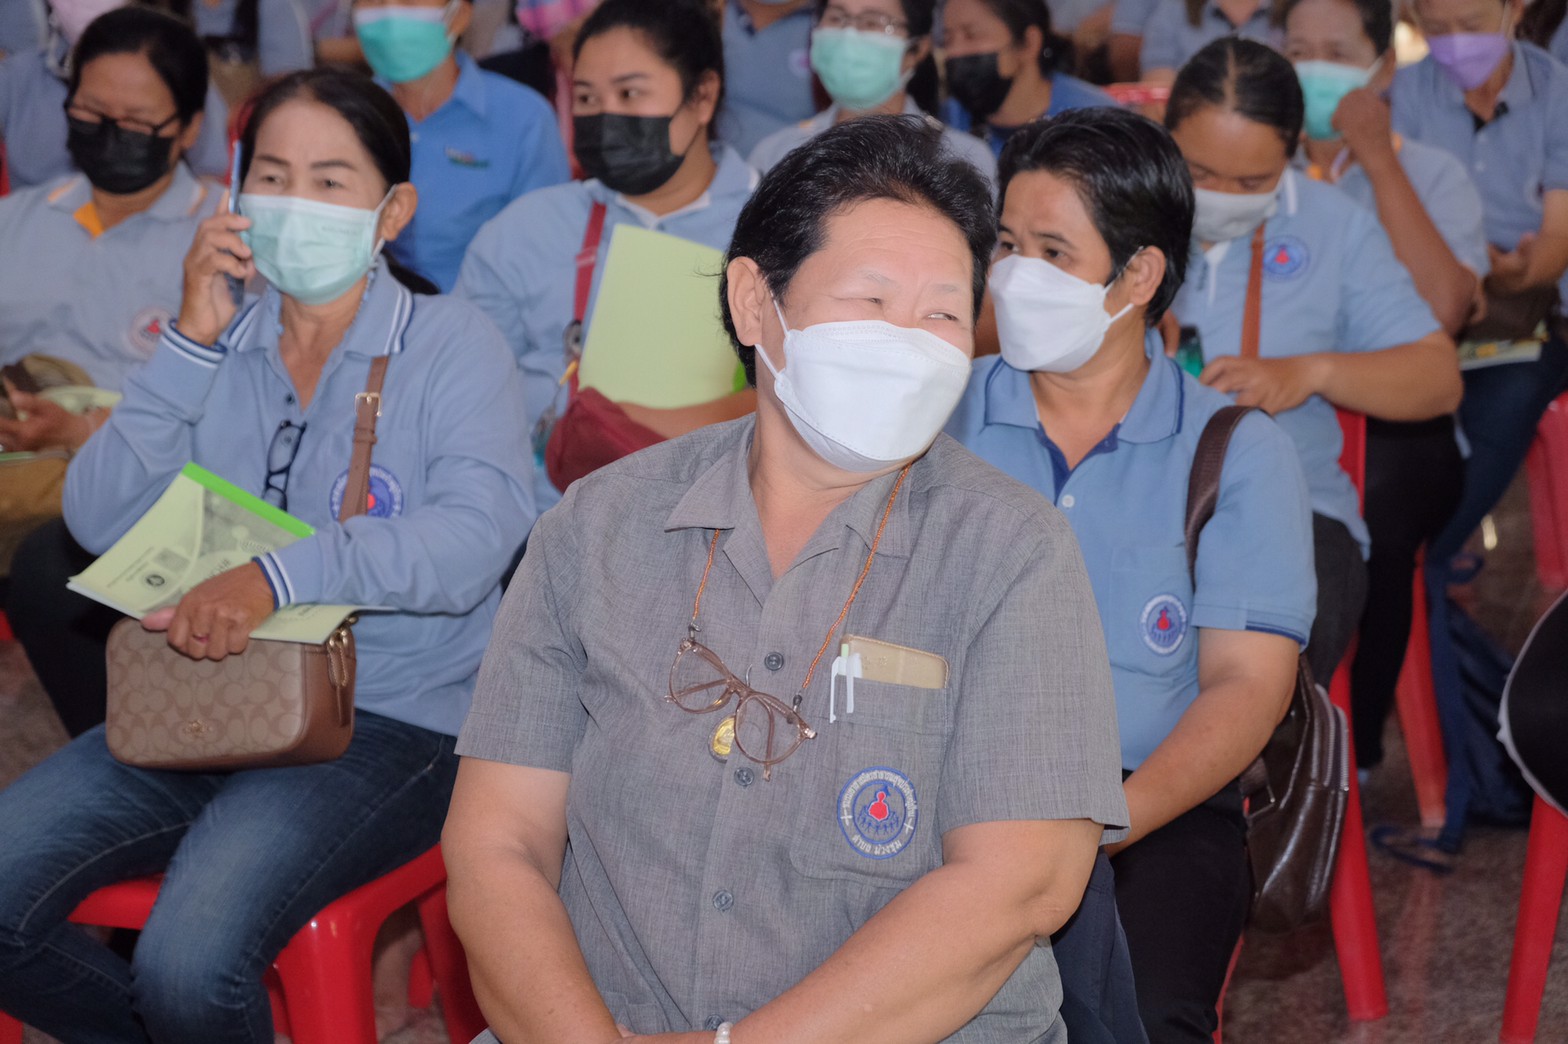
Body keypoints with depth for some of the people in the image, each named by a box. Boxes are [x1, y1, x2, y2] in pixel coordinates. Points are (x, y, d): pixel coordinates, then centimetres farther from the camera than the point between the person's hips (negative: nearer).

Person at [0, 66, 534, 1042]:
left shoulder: (452, 344, -2)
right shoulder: (222, 344, 12)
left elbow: (475, 538, -19)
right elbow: (99, 523, 1)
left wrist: (282, 574, -33)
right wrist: (192, 342, -7)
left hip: (390, 717, -5)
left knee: (190, 961, -27)